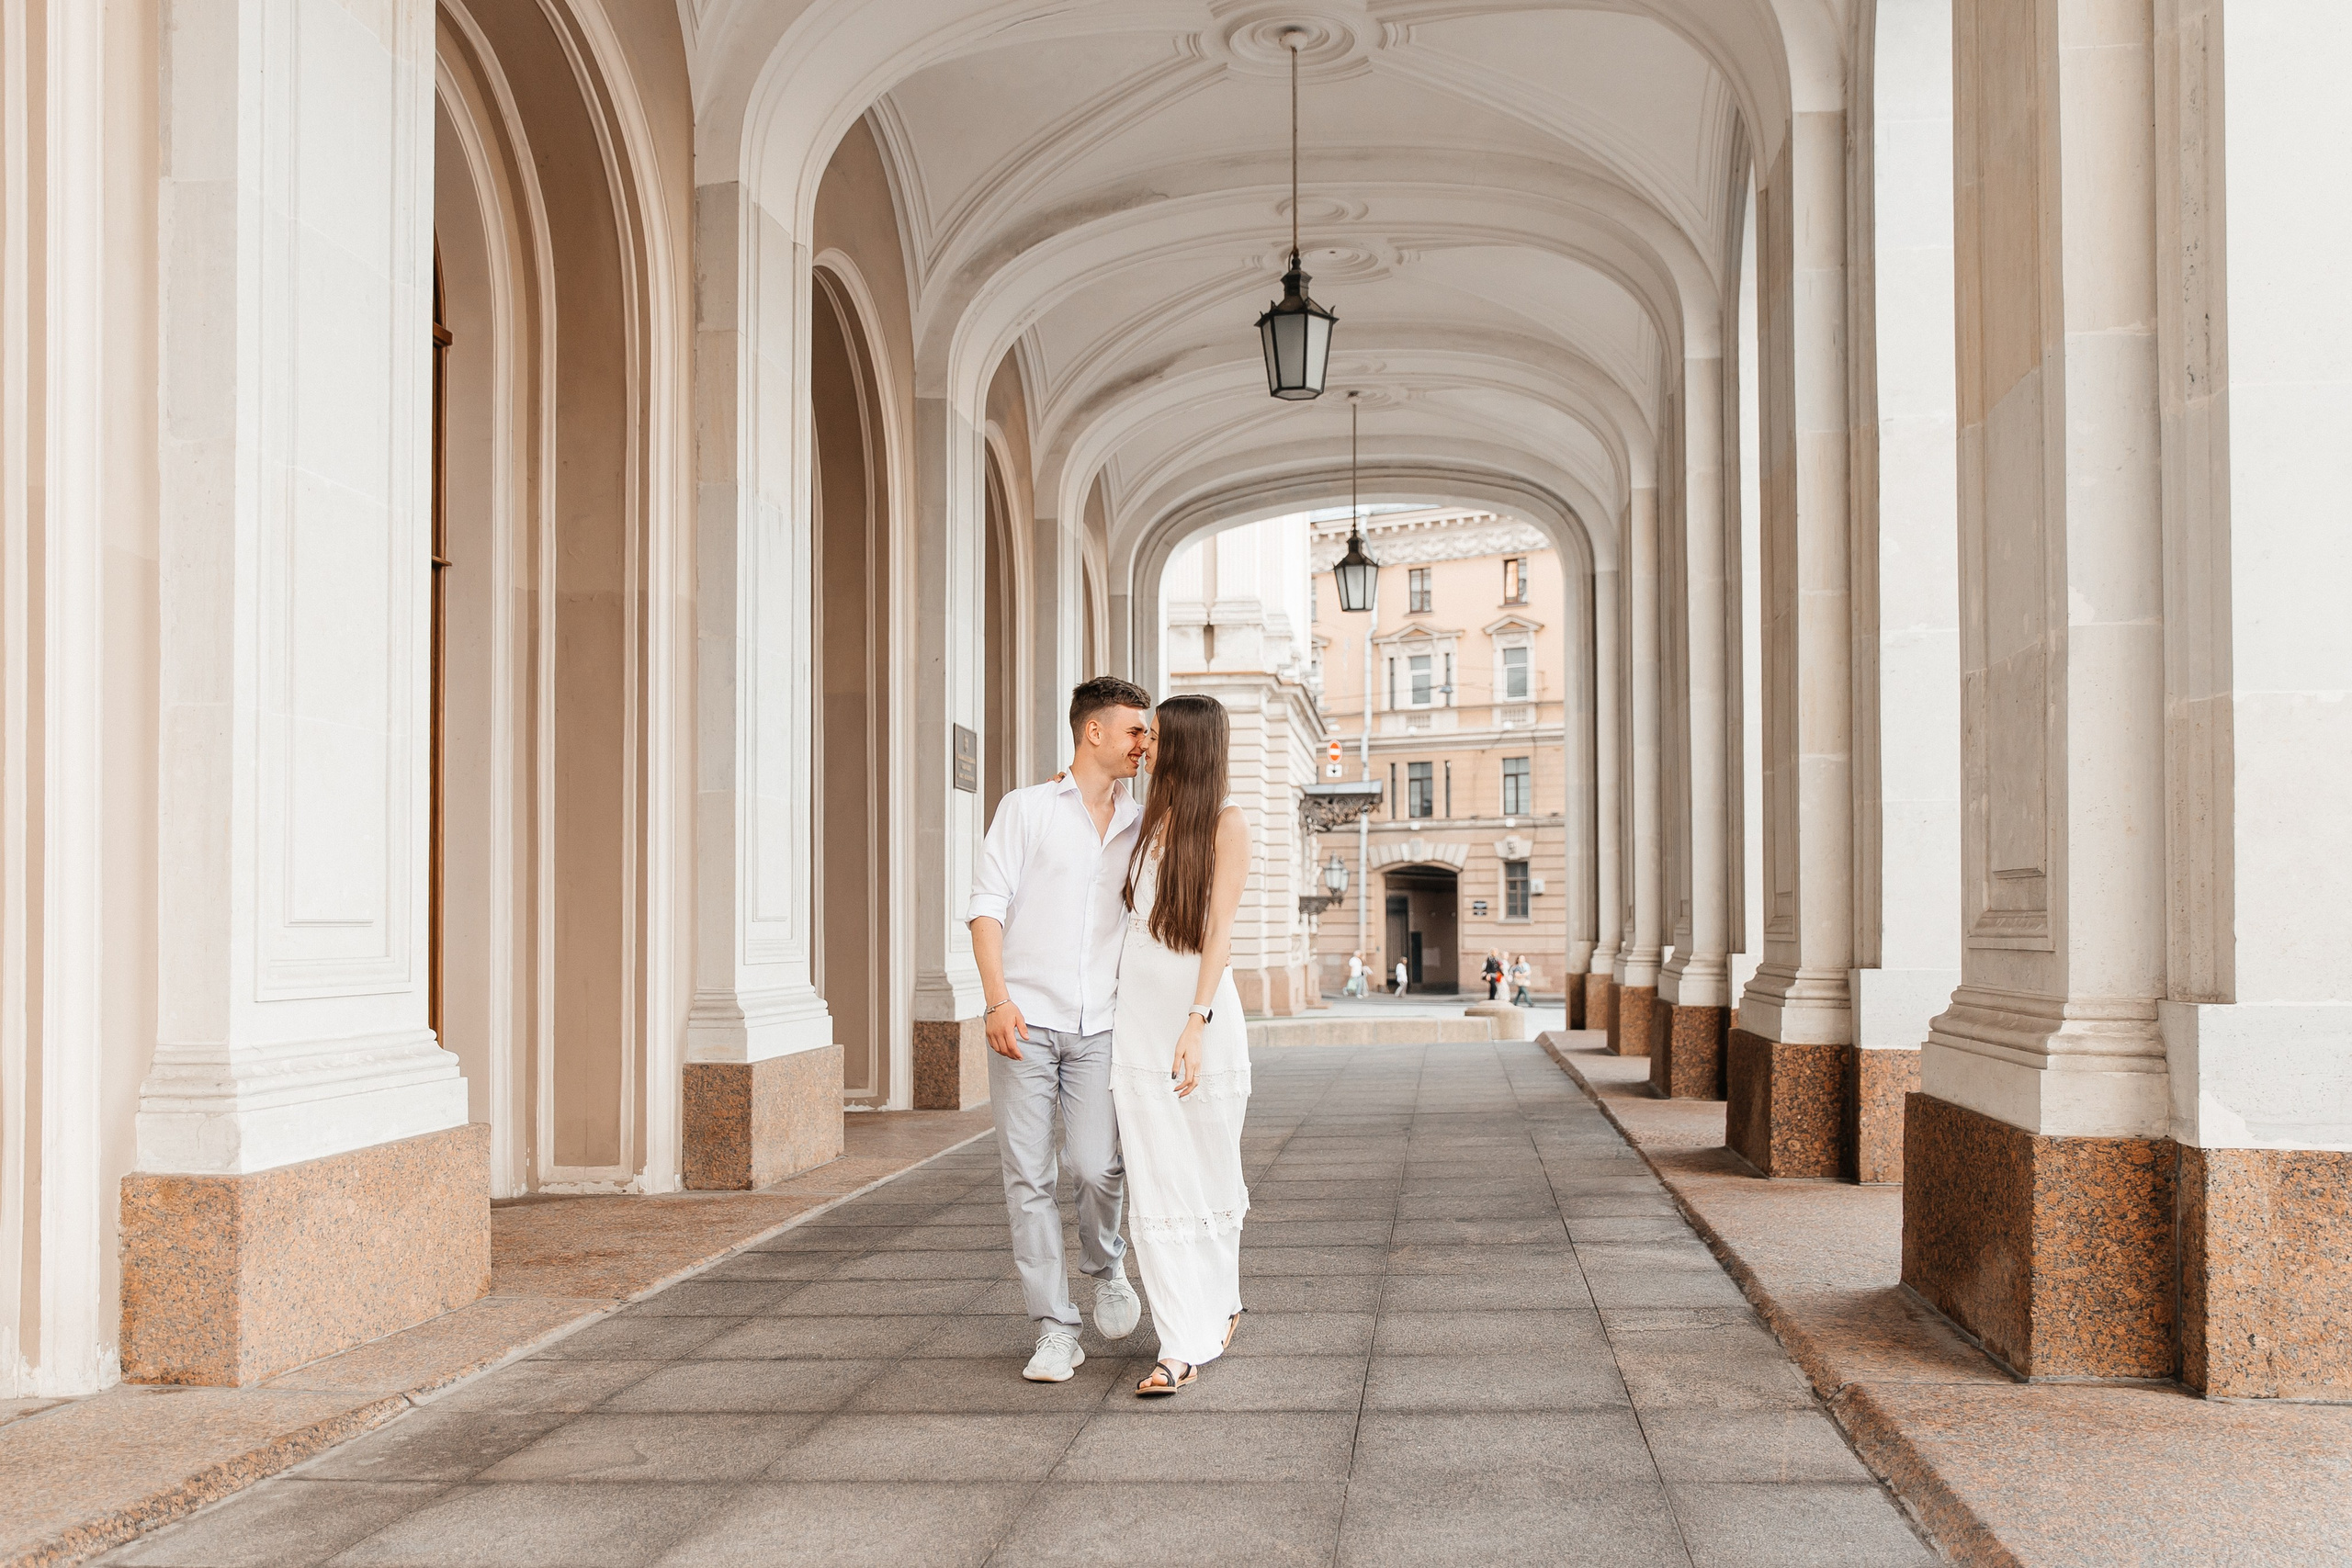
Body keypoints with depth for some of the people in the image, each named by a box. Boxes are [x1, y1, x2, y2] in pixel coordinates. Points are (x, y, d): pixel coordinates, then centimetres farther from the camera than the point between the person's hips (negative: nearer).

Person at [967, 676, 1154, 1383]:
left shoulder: (1141, 825, 14)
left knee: (1098, 1168, -11)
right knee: (1028, 1177, -2)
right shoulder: (1026, 808, 4)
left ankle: (1104, 1265, 21)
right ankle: (1055, 1330, 8)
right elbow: (987, 906, -1)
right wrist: (997, 999, -14)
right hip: (1023, 1019, -2)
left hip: (1098, 1024, 2)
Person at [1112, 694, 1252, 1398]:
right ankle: (1184, 1347, -2)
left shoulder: (1226, 824, -8)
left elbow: (1219, 933, -15)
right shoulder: (1151, 816, 12)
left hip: (1200, 1010, -5)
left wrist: (1195, 1028, -25)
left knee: (1209, 1173, 10)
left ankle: (1218, 1304, 34)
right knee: (1154, 1182, -3)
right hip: (1137, 1012, 5)